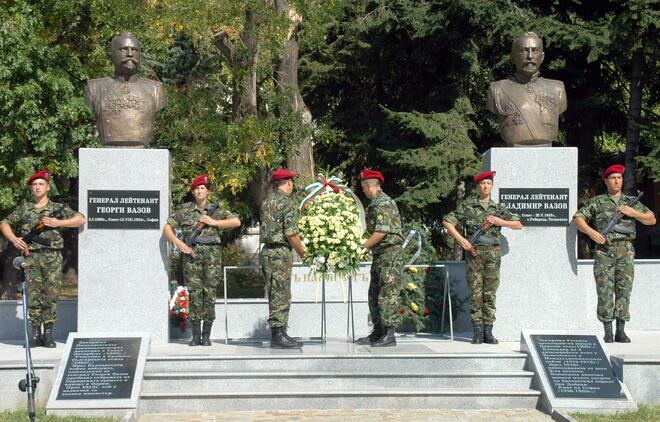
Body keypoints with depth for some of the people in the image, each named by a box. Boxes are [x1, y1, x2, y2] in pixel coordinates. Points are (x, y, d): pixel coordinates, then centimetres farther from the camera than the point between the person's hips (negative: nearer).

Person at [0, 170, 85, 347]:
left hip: (52, 258, -1)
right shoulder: (23, 209, 14)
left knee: (51, 296, -3)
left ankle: (48, 334, 3)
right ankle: (35, 333, 4)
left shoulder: (58, 208, 9)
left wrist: (58, 223, -9)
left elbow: (80, 219, 2)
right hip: (31, 257, 1)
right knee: (33, 295, -3)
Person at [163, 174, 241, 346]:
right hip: (191, 254, 1)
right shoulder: (184, 210, 11)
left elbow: (236, 222, -2)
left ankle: (206, 335, 4)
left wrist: (214, 222, -9)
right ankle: (196, 335, 3)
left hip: (212, 254, -1)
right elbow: (167, 228, 10)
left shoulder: (217, 209, 9)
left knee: (209, 293, -3)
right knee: (194, 294, -2)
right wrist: (178, 243, -6)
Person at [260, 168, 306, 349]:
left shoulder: (266, 202, 11)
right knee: (281, 297, -4)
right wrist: (302, 251, -1)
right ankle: (279, 336, -2)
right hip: (281, 253, -8)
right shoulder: (287, 203, -13)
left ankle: (278, 335, 17)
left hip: (267, 251, 8)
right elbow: (291, 234, -18)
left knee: (276, 296, 13)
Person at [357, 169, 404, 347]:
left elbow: (381, 232, -21)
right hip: (379, 254, 11)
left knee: (388, 294, -10)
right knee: (374, 294, 13)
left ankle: (389, 335, -9)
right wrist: (366, 246, 10)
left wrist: (363, 247, -15)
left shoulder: (383, 203, -14)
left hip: (390, 253, -11)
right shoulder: (375, 204, 17)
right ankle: (378, 332, 19)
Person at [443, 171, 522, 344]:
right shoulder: (468, 205, 4)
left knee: (490, 293, 2)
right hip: (474, 252, -2)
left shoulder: (497, 208, 11)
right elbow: (447, 221, 2)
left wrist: (501, 222, -6)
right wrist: (460, 239, -9)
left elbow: (519, 225, 11)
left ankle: (488, 331, 6)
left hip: (493, 253, 2)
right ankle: (478, 331, 3)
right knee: (475, 293, -1)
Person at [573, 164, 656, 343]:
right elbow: (578, 218, 3)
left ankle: (621, 331, 4)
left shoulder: (631, 202, 15)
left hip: (626, 251, 2)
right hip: (604, 251, -2)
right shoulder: (597, 202, 9)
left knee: (624, 290, -1)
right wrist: (591, 232, -12)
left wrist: (634, 213, -4)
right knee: (605, 291, -5)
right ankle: (607, 332, 0)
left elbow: (651, 220, 13)